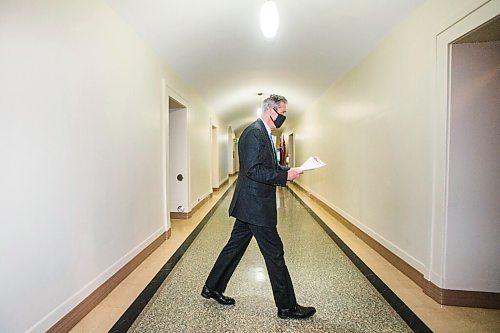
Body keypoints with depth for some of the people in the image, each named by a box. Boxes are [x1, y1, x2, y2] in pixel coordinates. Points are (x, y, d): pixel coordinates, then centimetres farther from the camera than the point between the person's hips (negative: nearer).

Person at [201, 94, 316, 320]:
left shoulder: (263, 133, 16)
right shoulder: (254, 133, -17)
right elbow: (253, 170, -23)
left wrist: (287, 171, 7)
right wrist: (285, 176, -20)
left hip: (250, 205, 10)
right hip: (255, 205, -10)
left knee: (235, 246, 19)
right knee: (274, 253, 2)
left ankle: (212, 288, 35)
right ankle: (287, 306, 20)